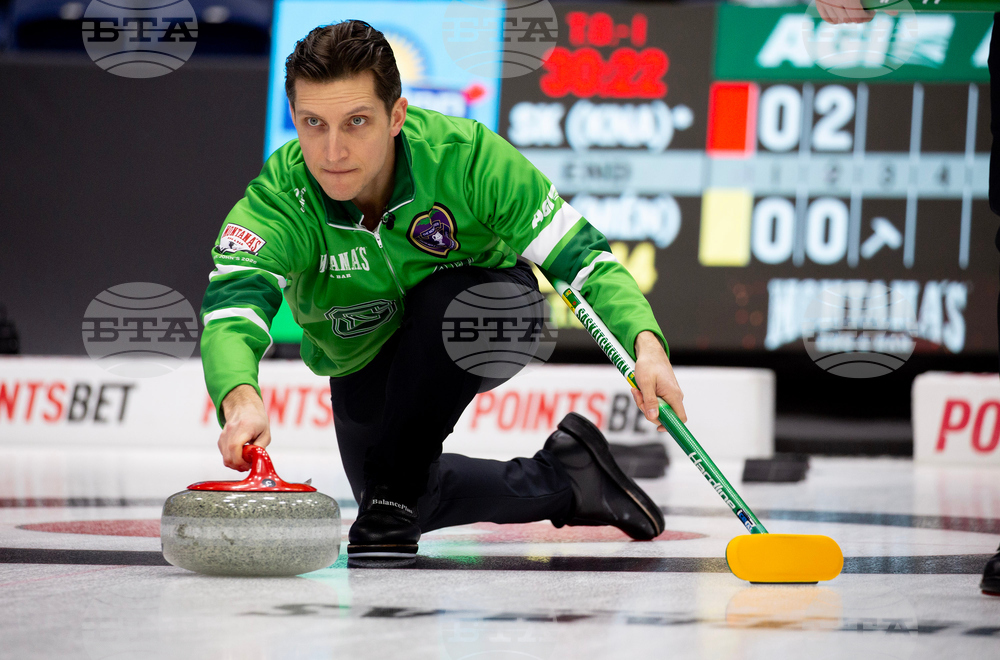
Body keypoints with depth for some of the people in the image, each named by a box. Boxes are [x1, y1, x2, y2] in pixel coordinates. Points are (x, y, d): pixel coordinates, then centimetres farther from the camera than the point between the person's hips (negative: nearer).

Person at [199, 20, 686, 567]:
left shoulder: (465, 157, -33)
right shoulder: (277, 202, -33)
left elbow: (583, 258, -27)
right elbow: (229, 312, -48)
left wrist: (646, 344, -45)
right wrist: (240, 399, -71)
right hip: (365, 366, 3)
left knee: (446, 298, -35)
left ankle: (395, 500, -21)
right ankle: (562, 479, 23)